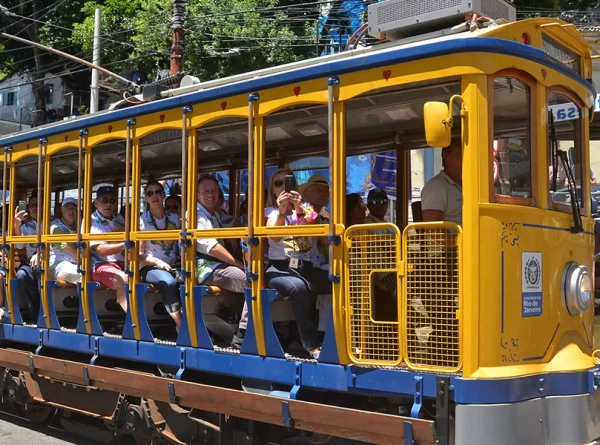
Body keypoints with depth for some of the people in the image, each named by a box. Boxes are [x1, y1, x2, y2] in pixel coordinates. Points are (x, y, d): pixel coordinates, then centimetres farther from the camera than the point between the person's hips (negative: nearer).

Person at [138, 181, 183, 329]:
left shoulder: (174, 218, 12)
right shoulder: (142, 221, 2)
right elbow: (138, 254, -1)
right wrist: (156, 262, -17)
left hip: (174, 266, 3)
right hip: (150, 268, -3)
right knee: (168, 282, -38)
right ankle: (181, 327, -35)